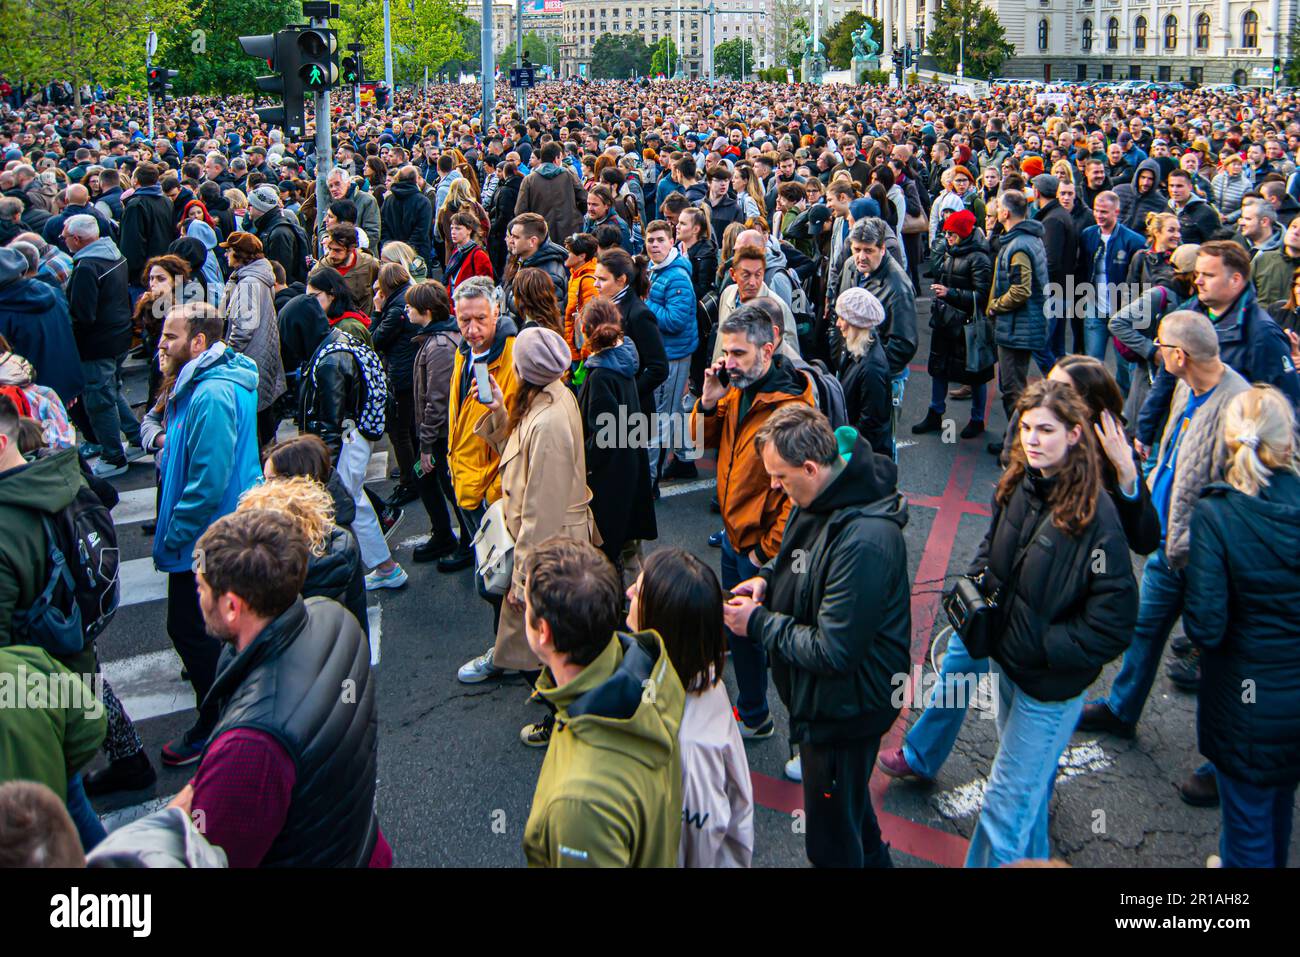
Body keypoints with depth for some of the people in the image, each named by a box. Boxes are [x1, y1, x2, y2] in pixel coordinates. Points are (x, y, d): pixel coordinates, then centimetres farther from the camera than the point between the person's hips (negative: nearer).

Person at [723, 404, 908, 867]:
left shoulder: (865, 541, -35)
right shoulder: (819, 499, -4)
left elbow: (833, 651, -31)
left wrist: (758, 623, -20)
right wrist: (768, 577, -2)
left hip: (843, 709, -10)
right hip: (818, 696, 10)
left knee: (832, 843, 10)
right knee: (849, 803, 32)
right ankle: (873, 858, 55)